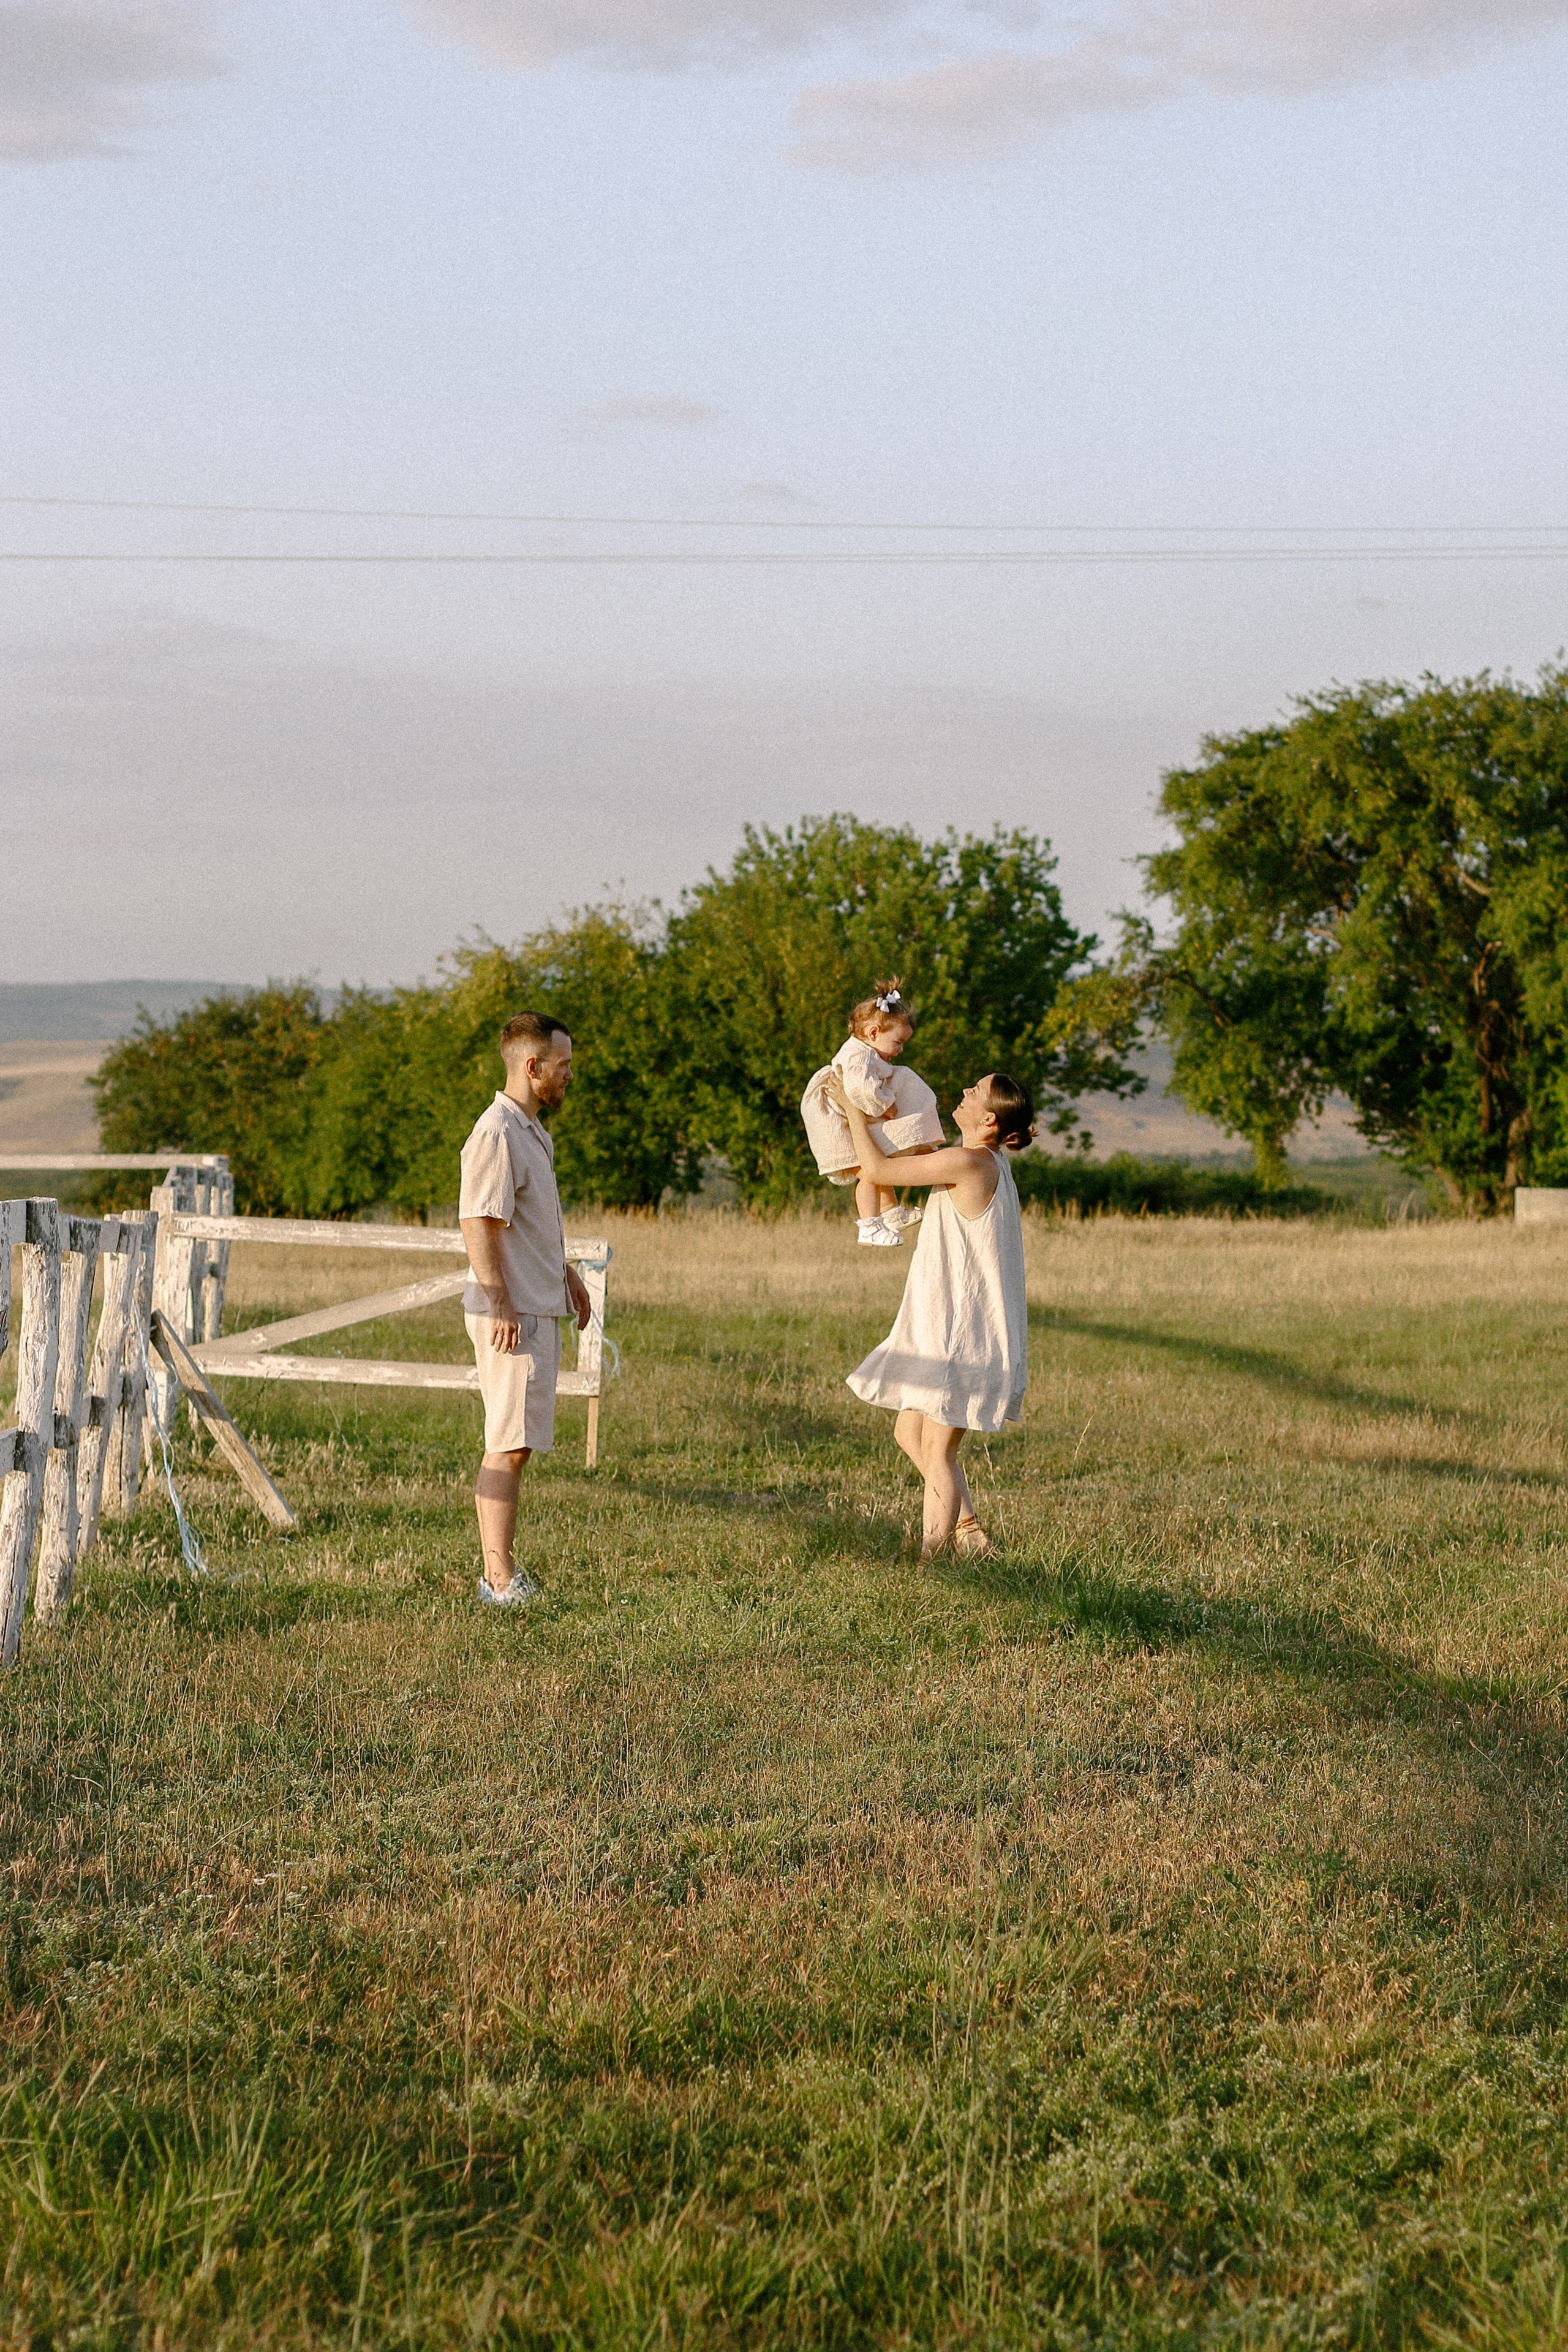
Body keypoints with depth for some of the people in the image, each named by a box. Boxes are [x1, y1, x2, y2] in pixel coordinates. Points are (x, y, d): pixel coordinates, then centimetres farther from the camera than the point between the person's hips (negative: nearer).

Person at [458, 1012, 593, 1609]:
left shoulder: (533, 1130, 16)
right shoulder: (496, 1135, -17)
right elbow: (478, 1225, -22)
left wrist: (565, 1271, 31)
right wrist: (500, 1305, -24)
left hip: (538, 1310, 10)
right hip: (511, 1315, -10)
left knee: (515, 1445, 11)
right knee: (509, 1446, -10)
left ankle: (500, 1572, 16)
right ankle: (500, 1578, -9)